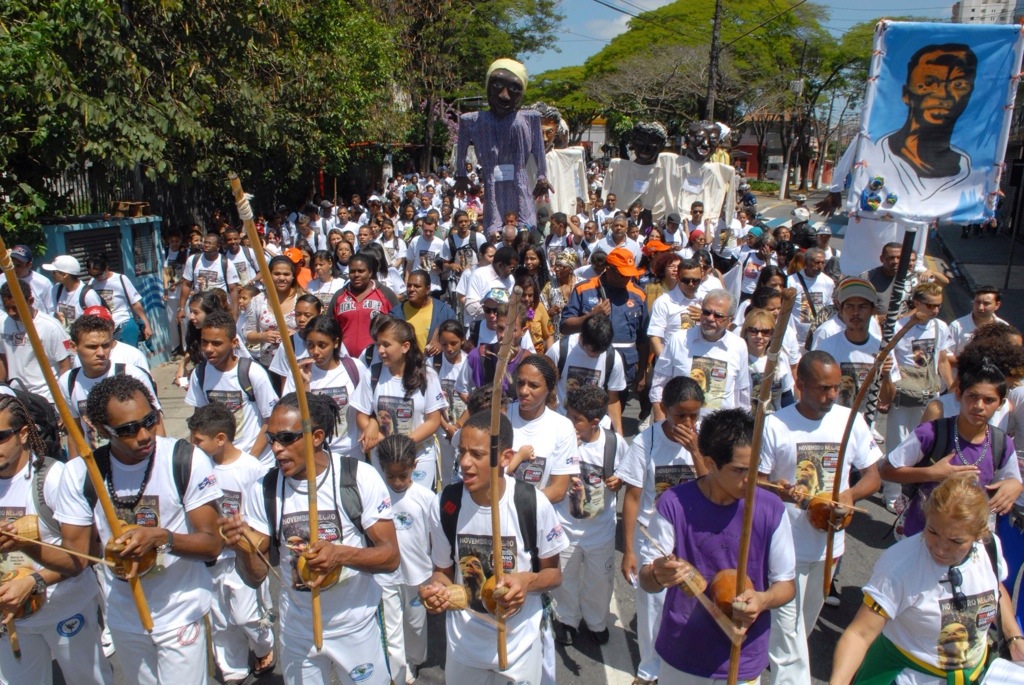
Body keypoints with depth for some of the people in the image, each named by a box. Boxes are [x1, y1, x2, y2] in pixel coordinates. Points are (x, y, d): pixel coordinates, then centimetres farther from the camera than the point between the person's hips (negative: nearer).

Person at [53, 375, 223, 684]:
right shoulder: (80, 473, -10)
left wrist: (161, 537, -32)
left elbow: (212, 545, -16)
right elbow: (74, 560, -6)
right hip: (122, 618, 4)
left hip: (180, 615, -3)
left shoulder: (187, 460, -19)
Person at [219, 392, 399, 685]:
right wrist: (243, 548, -25)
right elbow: (255, 578, -5)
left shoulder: (361, 478, -17)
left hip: (356, 626, -2)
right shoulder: (264, 490, -9)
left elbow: (390, 557, -14)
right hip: (297, 631, 2)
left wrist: (341, 554, -31)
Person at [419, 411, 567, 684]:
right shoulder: (444, 505, -14)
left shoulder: (534, 505, -20)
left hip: (520, 644, -1)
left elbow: (554, 573, -6)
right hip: (463, 644, 2)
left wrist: (528, 581, -26)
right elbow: (444, 571, 1)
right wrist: (435, 588, -22)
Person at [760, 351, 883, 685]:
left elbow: (873, 476, 3)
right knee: (788, 633, -1)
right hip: (785, 546, -4)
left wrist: (850, 494, -18)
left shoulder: (851, 421, -4)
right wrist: (780, 490, -30)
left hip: (829, 543, 4)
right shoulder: (775, 425, -14)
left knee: (805, 625, 24)